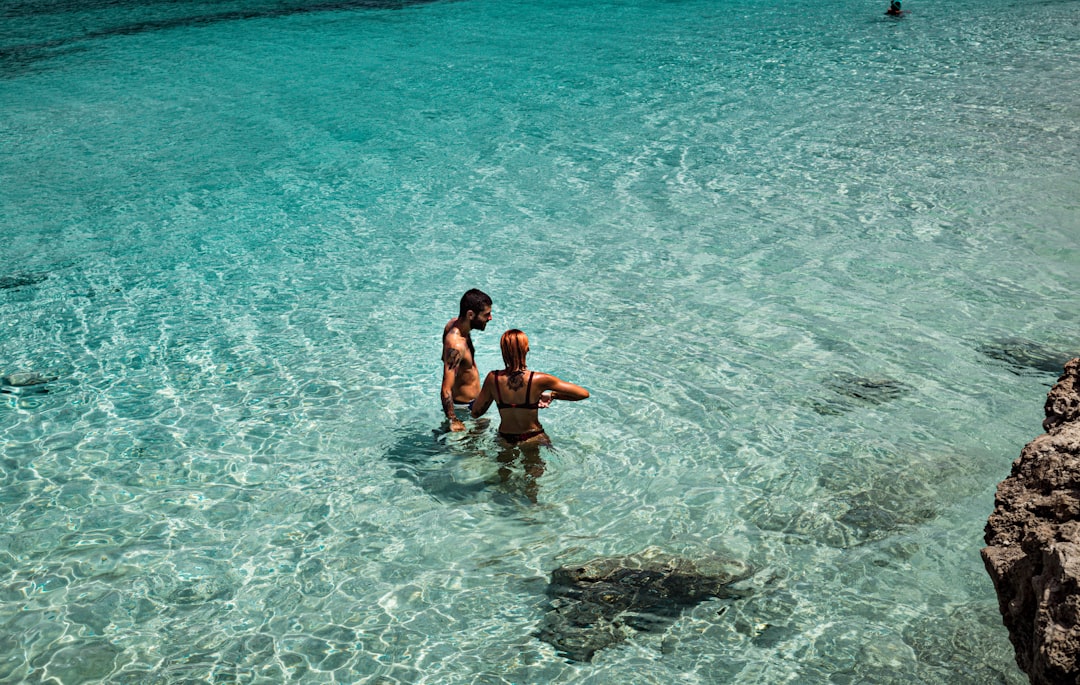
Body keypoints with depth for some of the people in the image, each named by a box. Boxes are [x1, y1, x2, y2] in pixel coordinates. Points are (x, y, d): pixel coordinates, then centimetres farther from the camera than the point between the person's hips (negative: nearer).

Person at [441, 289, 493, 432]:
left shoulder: (454, 324, -7)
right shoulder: (456, 345, -36)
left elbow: (445, 358, 13)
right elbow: (446, 391, -36)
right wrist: (453, 421, -32)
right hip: (464, 406, -10)